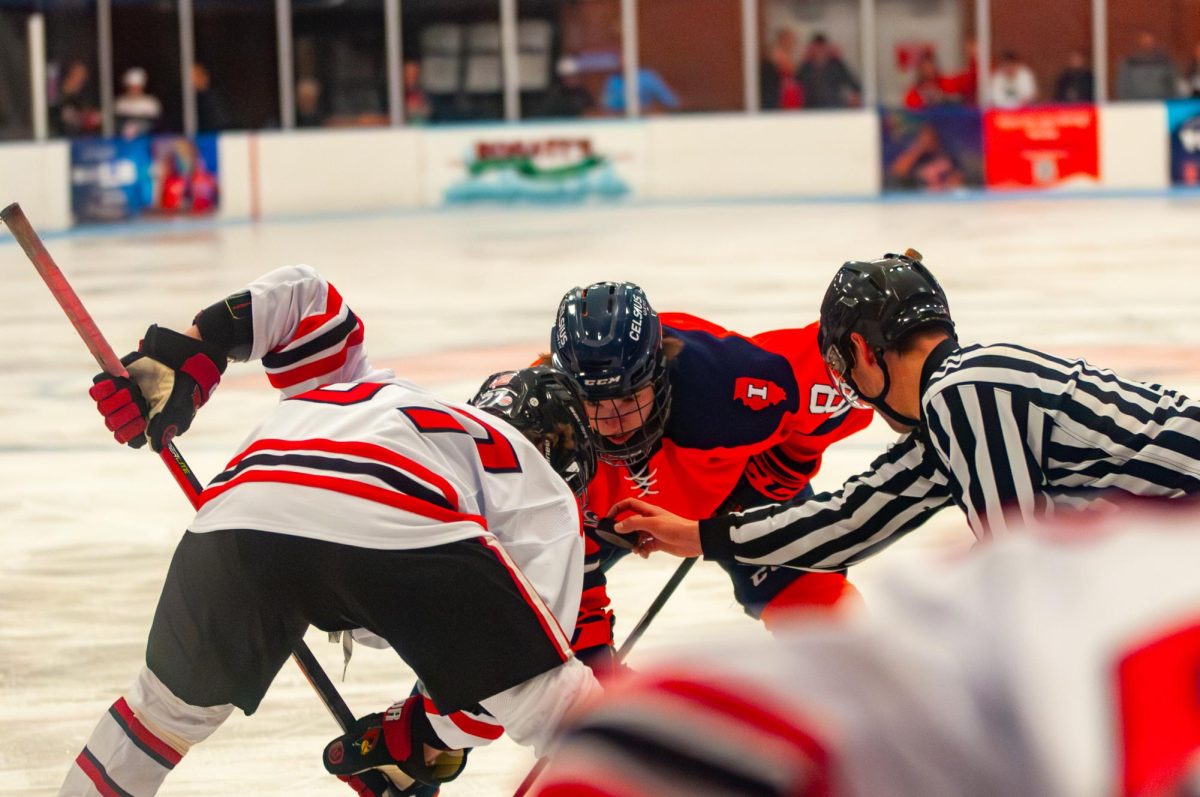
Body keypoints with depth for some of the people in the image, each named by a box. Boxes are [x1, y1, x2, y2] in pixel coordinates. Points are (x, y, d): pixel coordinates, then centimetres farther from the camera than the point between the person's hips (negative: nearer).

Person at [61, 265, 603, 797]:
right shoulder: (546, 494, 31)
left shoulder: (368, 391, 46)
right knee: (556, 706, 10)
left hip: (240, 515, 5)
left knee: (171, 703, 30)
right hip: (406, 533, -5)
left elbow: (300, 295, 35)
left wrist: (176, 359, 29)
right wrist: (419, 738, 24)